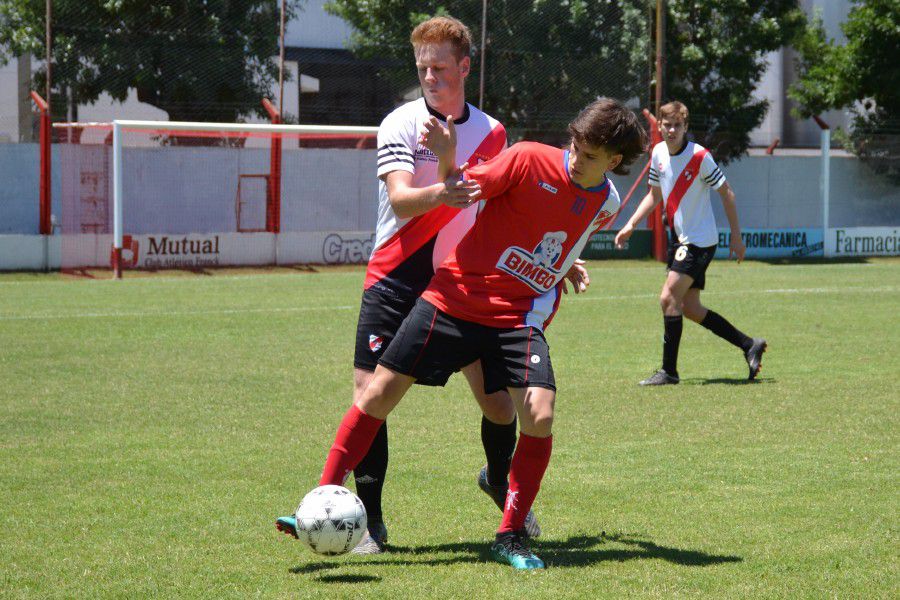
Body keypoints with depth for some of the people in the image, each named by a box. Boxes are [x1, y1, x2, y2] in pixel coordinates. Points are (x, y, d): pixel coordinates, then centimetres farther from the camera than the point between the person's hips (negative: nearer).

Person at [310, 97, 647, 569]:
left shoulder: (606, 204, 3)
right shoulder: (530, 160, -12)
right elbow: (460, 192, -5)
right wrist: (446, 158, -20)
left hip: (520, 318, 2)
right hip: (455, 296, -2)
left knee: (539, 416, -17)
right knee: (381, 392, -5)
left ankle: (510, 537, 0)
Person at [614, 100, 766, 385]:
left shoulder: (699, 156, -17)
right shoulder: (658, 153, 4)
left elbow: (726, 193, -10)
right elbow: (655, 195, 17)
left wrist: (736, 237, -9)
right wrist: (630, 225, 8)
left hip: (700, 241, -8)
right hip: (679, 238, 8)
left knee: (669, 298, -14)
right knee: (690, 308, 9)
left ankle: (669, 370, -6)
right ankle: (749, 345, 21)